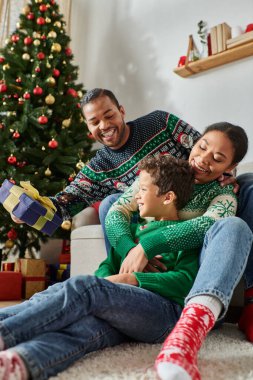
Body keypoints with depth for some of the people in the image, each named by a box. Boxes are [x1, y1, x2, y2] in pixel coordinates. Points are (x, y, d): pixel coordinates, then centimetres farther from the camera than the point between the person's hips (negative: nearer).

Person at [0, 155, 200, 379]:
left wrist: (132, 279, -13)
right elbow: (109, 264, 22)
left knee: (83, 287, -28)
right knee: (85, 326, -31)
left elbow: (185, 280, -6)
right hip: (125, 315, 5)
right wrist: (104, 281, -2)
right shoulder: (134, 228, 27)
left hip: (166, 309, -5)